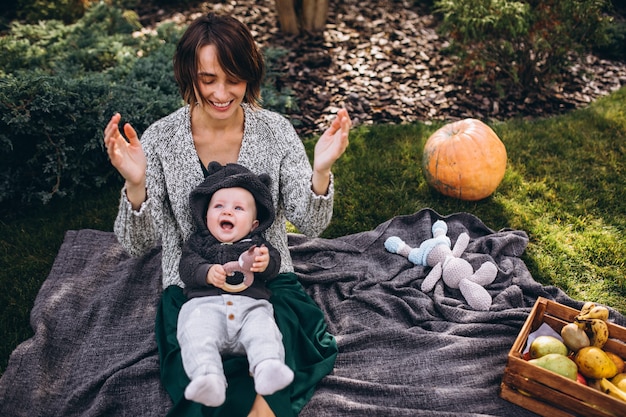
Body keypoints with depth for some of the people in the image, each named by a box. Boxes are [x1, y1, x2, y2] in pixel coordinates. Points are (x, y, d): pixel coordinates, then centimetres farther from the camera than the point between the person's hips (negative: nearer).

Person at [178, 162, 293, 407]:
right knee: (196, 335, -32)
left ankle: (267, 368, -48)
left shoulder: (256, 243, 23)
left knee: (264, 331, -30)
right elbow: (187, 264, 8)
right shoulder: (198, 242, 24)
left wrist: (266, 262, -20)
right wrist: (207, 272, -15)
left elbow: (274, 264, 7)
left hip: (251, 304, 1)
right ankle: (208, 378, -47)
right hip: (205, 303, -1)